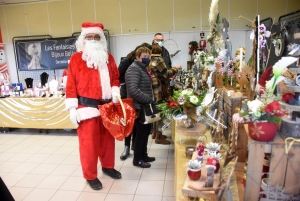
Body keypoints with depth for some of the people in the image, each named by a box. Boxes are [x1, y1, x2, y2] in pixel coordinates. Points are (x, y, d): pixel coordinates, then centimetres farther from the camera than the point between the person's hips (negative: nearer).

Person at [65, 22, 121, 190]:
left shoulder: (108, 57, 9)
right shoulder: (76, 58, -4)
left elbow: (115, 77, 15)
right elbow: (71, 85, -7)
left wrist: (115, 92, -4)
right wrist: (72, 109, -11)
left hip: (107, 106, 5)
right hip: (87, 107, -4)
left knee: (107, 139, 16)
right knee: (89, 142, 4)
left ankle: (108, 166, 37)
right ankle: (90, 176, 21)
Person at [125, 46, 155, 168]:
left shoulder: (143, 69, 17)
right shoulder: (134, 69, -16)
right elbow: (133, 90, -30)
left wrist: (150, 100, 11)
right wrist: (149, 99, -22)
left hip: (145, 107, 10)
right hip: (139, 107, -10)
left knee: (146, 131, 16)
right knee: (141, 132, -1)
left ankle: (143, 155, 30)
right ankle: (137, 159, 13)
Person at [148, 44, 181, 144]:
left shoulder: (150, 60, 13)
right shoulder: (158, 60, -14)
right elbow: (166, 74, -14)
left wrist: (169, 77, 19)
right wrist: (176, 68, -1)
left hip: (153, 89, 9)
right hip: (159, 90, -9)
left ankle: (155, 132, 29)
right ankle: (159, 137, 7)